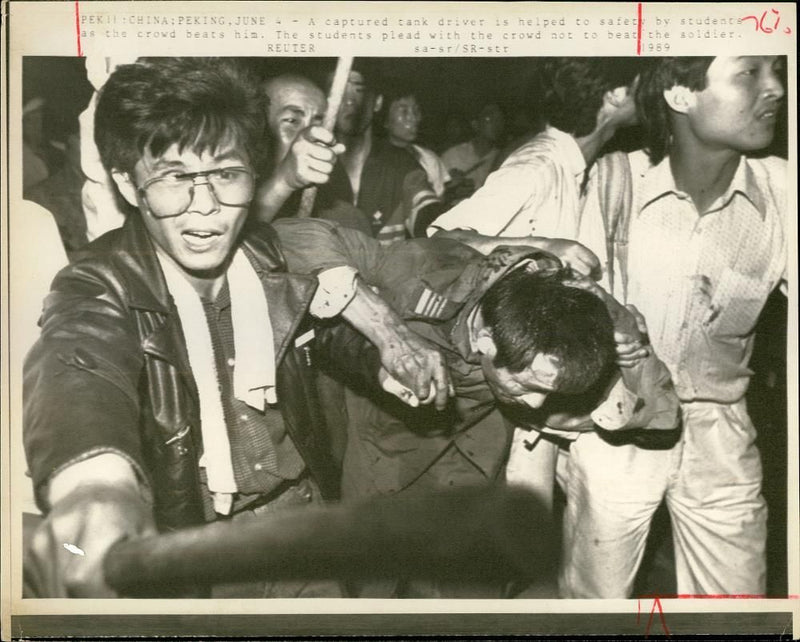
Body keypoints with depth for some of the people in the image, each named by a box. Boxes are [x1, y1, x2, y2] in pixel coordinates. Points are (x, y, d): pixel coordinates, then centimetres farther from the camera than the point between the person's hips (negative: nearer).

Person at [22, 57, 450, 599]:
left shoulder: (278, 258, -7)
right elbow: (77, 366, -42)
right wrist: (97, 480, -65)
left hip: (305, 537, 4)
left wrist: (392, 339, -5)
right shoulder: (98, 289, -21)